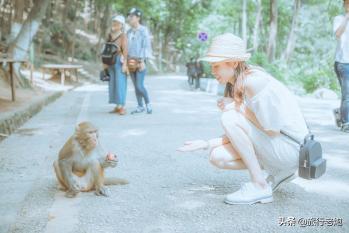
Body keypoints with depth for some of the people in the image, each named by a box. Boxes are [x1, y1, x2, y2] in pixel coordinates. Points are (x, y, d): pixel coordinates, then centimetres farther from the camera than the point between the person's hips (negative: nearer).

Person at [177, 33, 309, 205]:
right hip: (271, 144, 9)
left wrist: (237, 108, -16)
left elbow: (271, 127, -24)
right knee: (218, 157, -1)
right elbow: (238, 135, 7)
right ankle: (277, 172, 11)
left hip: (290, 147, -9)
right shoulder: (236, 87, 6)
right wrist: (206, 144, -1)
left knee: (230, 118, -23)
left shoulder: (254, 80, -22)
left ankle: (260, 186, -14)